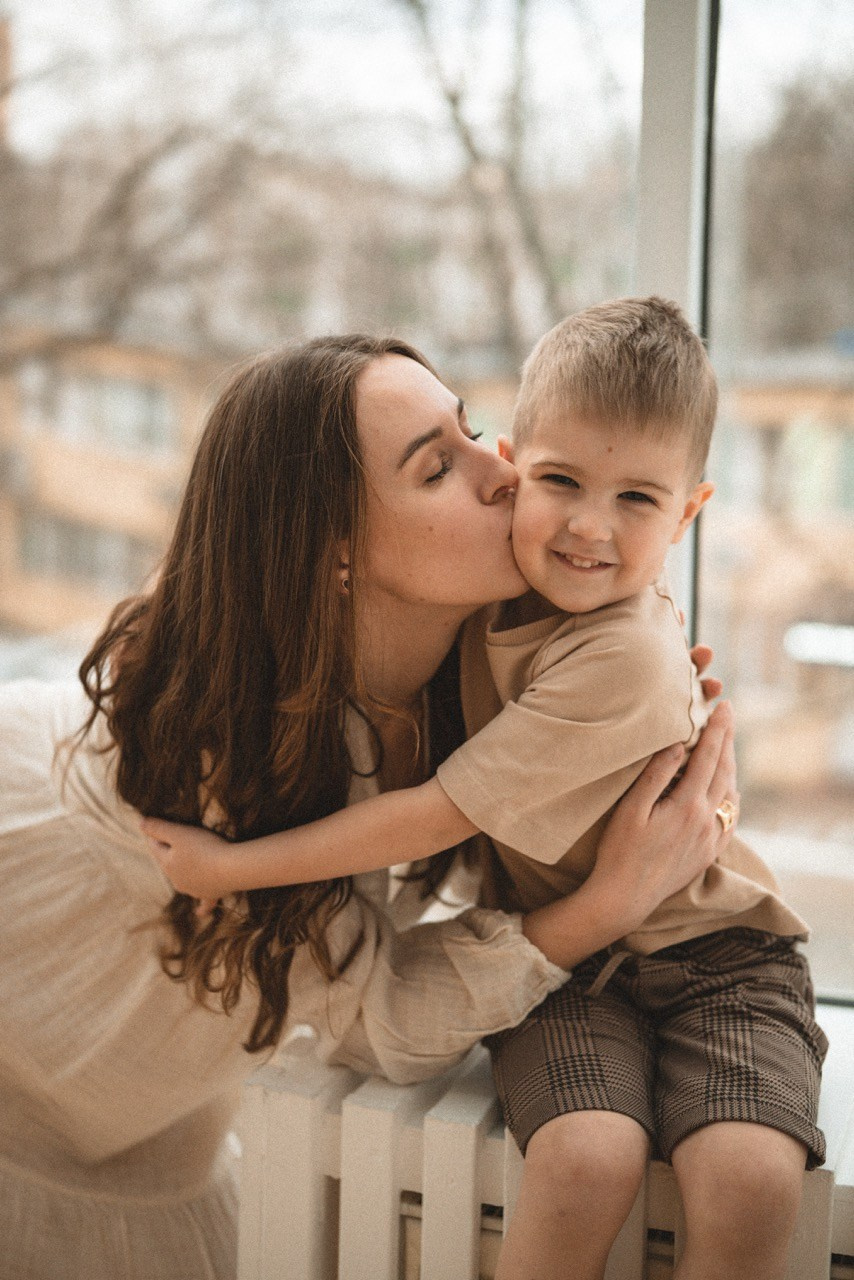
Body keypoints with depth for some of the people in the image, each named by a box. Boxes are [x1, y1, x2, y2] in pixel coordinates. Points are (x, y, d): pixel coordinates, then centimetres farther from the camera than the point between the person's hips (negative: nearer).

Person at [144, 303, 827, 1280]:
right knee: (586, 1157, -26)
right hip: (563, 955, 4)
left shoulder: (624, 660, -27)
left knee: (753, 1179, -28)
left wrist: (233, 865, -16)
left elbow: (437, 818, -23)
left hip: (712, 955, -3)